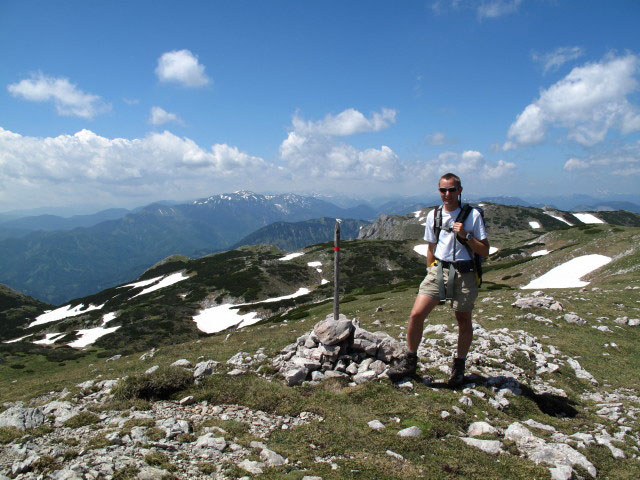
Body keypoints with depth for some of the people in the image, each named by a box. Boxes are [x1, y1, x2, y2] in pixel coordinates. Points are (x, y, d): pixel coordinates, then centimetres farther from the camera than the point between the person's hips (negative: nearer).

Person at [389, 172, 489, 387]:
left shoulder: (473, 215, -5)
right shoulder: (433, 216, 6)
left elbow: (485, 251, -6)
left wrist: (465, 235, -19)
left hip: (464, 274, -2)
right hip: (438, 270, 3)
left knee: (463, 321, 10)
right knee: (416, 315, -8)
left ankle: (459, 365, 32)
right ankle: (410, 362, 10)